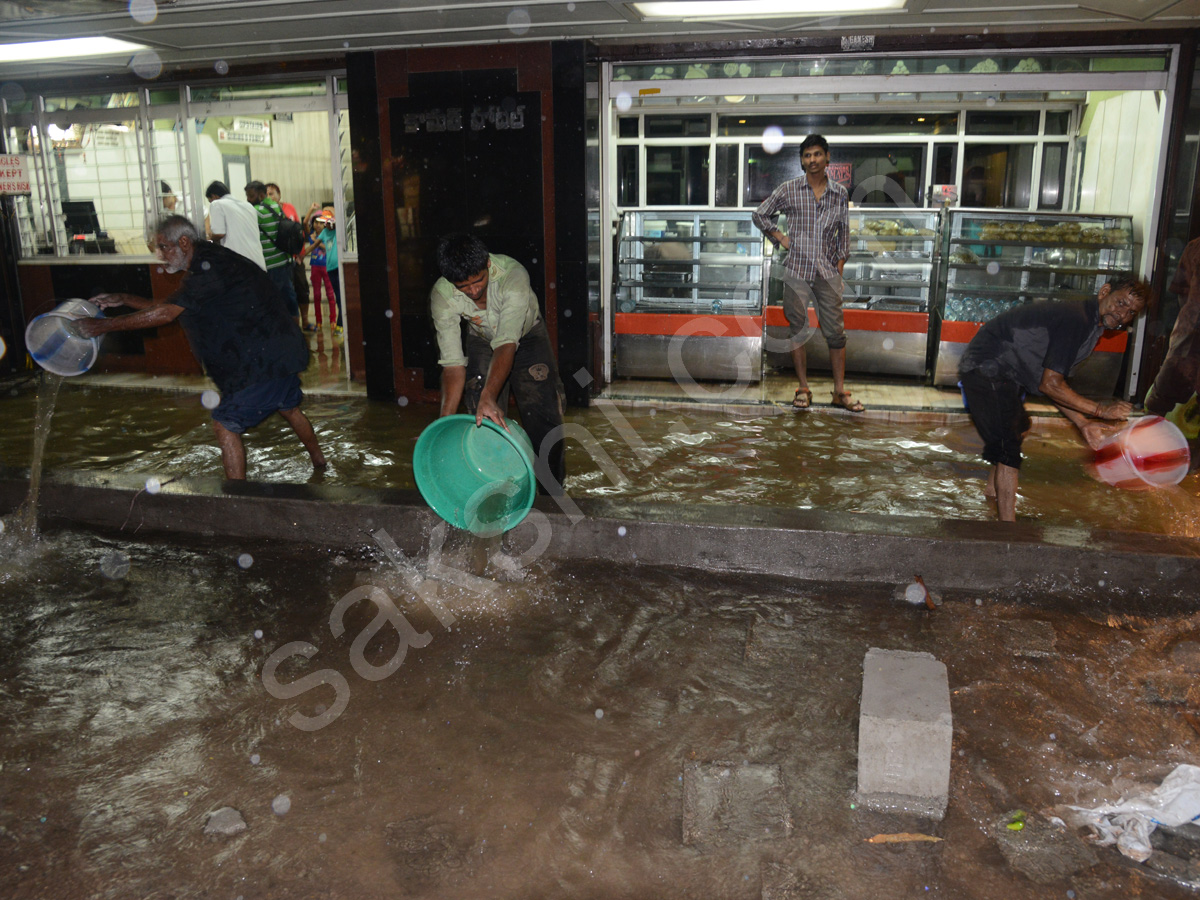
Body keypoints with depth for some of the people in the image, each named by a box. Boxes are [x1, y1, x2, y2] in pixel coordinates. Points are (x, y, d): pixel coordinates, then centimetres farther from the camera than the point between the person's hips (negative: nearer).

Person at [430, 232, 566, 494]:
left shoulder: (513, 275, -39)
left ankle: (553, 492, 7)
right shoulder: (442, 297, -29)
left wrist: (489, 396, -58)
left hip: (527, 337, -2)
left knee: (544, 414, -7)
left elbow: (507, 344, -46)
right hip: (481, 342, 2)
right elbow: (453, 364, -27)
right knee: (483, 422, -7)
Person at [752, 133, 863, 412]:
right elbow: (760, 214, 11)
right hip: (797, 271, -1)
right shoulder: (789, 189, 1)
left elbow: (844, 232, 13)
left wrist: (839, 269, 7)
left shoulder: (840, 193, 6)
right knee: (798, 331, 4)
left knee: (836, 331, 1)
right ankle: (803, 389, 14)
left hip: (828, 272, 1)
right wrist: (780, 238, 2)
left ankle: (840, 391, 9)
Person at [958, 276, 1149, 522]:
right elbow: (1050, 384, -25)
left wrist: (1083, 424, 5)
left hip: (1006, 372, 11)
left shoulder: (1091, 323, 9)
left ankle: (994, 488, 54)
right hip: (986, 370, -11)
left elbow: (1055, 382, 12)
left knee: (1016, 427, 31)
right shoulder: (1075, 319, -24)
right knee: (1008, 446, -18)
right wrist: (1099, 409, -18)